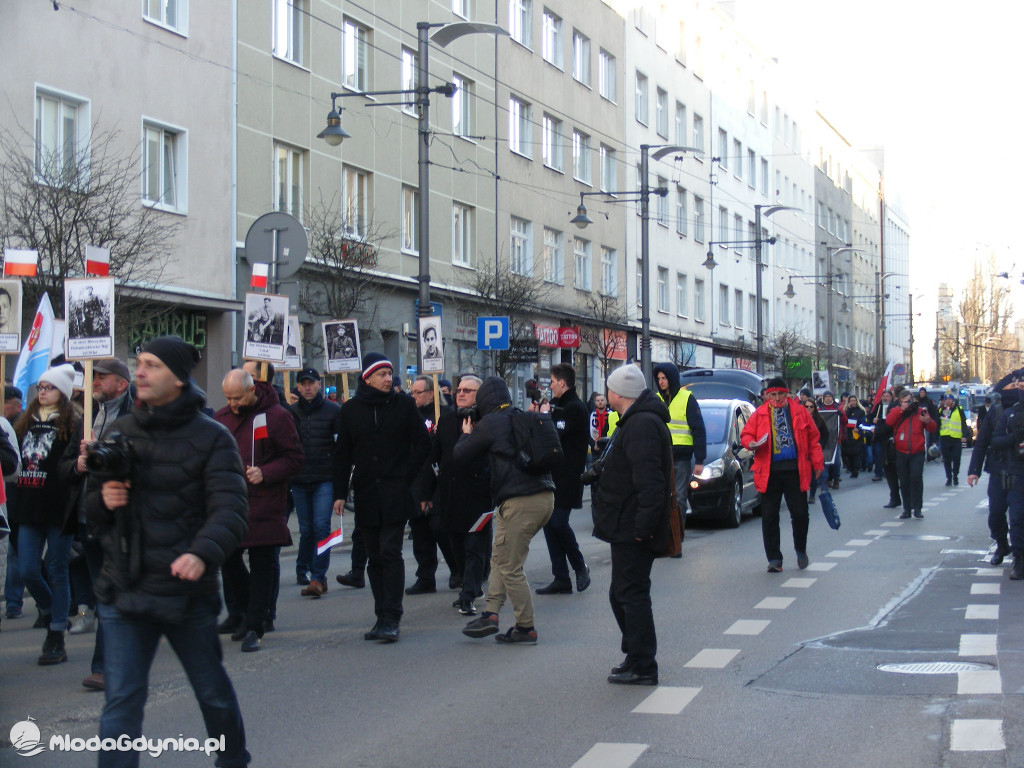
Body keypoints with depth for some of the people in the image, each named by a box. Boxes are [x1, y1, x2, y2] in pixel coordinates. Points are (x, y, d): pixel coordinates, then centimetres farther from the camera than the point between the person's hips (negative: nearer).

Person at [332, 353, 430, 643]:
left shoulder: (403, 404, 2)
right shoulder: (351, 409, 7)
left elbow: (422, 443, 7)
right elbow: (343, 453, 11)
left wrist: (407, 476, -3)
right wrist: (340, 493, 4)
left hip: (396, 492, -3)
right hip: (366, 493, 3)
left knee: (390, 553, -10)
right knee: (375, 558, 7)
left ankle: (391, 619, -11)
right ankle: (383, 617, 13)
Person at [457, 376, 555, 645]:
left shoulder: (489, 424, -5)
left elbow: (460, 456, 1)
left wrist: (466, 435, 24)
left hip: (519, 502, -8)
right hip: (546, 497, 8)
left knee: (510, 567, 1)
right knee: (500, 558, 16)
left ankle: (526, 629, 5)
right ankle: (491, 613, 13)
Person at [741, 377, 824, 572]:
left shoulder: (800, 412, 7)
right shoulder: (759, 414, 7)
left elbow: (813, 438, 9)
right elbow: (746, 435, 11)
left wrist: (817, 464, 4)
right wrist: (751, 443, -13)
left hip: (794, 470, 0)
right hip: (769, 472, 0)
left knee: (800, 514, 3)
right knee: (769, 517, 2)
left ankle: (801, 551, 27)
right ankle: (774, 558, 11)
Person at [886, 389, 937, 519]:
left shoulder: (921, 411, 5)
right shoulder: (896, 412, 7)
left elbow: (932, 429, 3)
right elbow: (889, 421, -13)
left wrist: (928, 421, -19)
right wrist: (901, 410, -17)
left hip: (917, 452, -2)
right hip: (901, 453, 2)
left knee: (916, 478, -16)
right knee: (904, 482, 5)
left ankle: (917, 508, -9)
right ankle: (907, 509, 13)